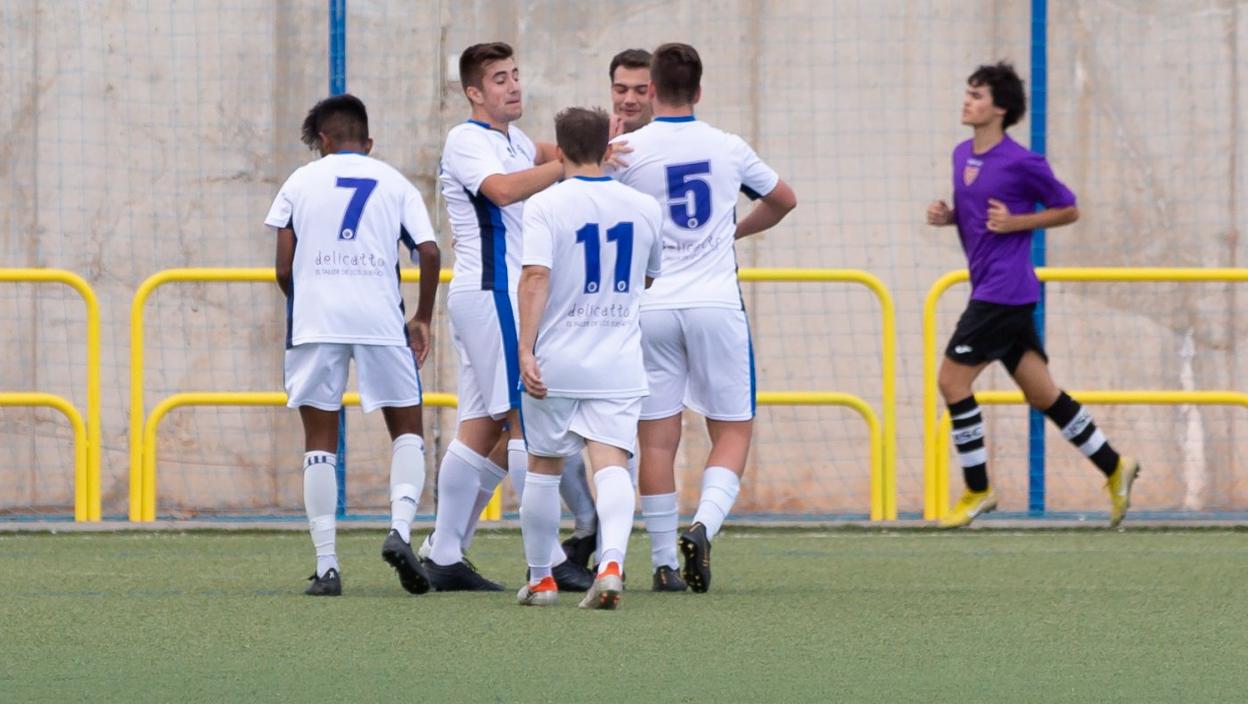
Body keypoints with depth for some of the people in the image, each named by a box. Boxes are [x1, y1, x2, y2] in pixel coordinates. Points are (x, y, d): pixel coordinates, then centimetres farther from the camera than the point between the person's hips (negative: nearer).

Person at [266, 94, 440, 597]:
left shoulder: (301, 182, 12)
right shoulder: (394, 183, 13)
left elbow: (284, 267, 5)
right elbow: (429, 252, 0)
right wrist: (423, 319, 12)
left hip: (314, 318, 0)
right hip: (380, 319, 0)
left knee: (319, 441, 5)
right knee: (407, 428, 12)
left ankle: (326, 565, 0)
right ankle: (400, 529, -12)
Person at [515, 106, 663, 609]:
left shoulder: (546, 205, -7)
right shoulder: (643, 207, 5)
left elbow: (535, 276, -18)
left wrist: (526, 350, -19)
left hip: (556, 362, -2)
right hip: (619, 365, 2)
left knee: (544, 468, 13)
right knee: (611, 464, -7)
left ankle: (540, 579, 23)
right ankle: (612, 563, -31)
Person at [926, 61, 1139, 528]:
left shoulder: (1022, 163, -11)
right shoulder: (962, 155, 12)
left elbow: (1068, 210, -3)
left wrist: (1016, 222, -15)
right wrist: (946, 215, 4)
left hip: (1004, 291, -8)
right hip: (989, 289, 8)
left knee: (953, 380, -10)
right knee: (1041, 393, 11)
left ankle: (977, 490, -2)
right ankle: (1113, 468, 19)